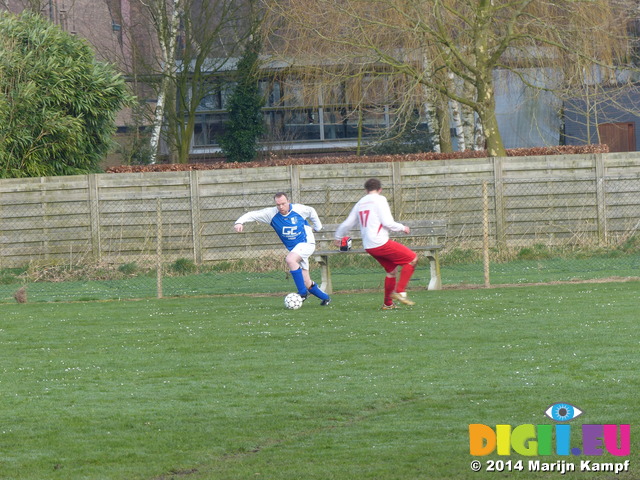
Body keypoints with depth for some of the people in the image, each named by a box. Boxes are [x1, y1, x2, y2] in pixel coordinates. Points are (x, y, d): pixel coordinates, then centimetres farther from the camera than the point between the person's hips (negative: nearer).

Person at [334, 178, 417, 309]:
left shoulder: (360, 203, 16)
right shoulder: (380, 200, -5)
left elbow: (347, 224, 24)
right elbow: (388, 222, -13)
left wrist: (338, 237, 41)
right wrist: (402, 228, 4)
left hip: (368, 247, 8)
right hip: (381, 243, -8)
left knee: (392, 270, 19)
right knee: (412, 258, -2)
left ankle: (388, 303, 19)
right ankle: (399, 291, -8)